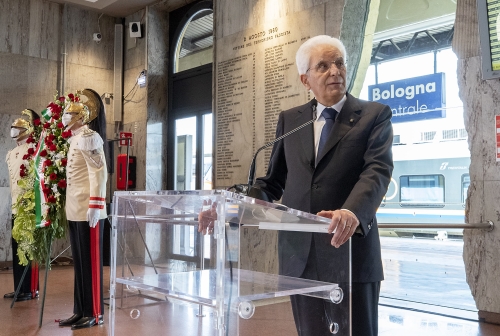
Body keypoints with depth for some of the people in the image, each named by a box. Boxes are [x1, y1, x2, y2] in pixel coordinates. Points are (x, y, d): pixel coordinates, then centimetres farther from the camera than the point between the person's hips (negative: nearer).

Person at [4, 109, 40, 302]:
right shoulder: (11, 154, 17)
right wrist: (14, 203, 15)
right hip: (16, 208, 8)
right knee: (17, 249, 11)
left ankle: (31, 290, 5)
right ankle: (19, 288, 20)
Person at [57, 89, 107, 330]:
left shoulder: (88, 137, -10)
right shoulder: (74, 139, 18)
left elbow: (99, 172, -18)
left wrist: (95, 206, -22)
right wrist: (70, 206, 20)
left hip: (88, 211, -9)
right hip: (75, 211, 9)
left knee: (91, 262, -1)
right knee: (79, 262, 12)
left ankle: (94, 313, 8)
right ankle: (81, 311, 21)